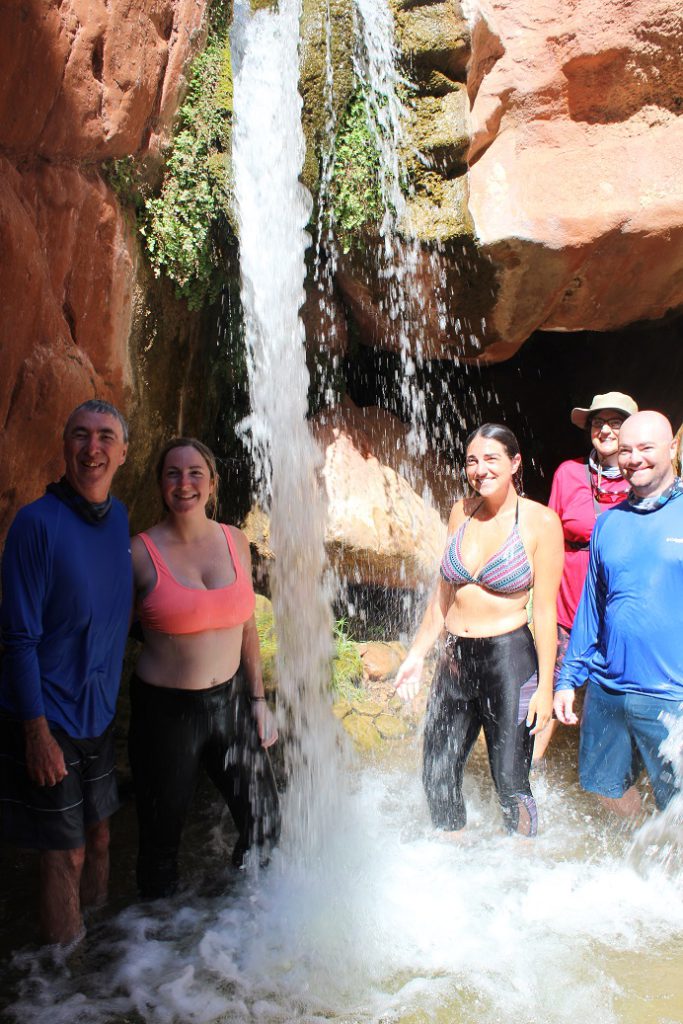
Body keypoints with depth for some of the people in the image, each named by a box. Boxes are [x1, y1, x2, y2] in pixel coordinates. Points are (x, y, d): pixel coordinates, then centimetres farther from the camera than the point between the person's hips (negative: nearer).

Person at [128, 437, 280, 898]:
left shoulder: (235, 541, 1)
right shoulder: (141, 553, -11)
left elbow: (246, 625, 8)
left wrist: (259, 699, 9)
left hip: (231, 700, 4)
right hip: (165, 709, -4)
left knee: (265, 828, 15)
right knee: (162, 835, 12)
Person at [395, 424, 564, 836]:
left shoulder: (540, 520, -9)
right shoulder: (461, 512, 5)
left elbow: (545, 610, -9)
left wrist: (545, 687, -10)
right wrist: (418, 653, 12)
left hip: (509, 660, -5)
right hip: (456, 659, 5)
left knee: (511, 784, 4)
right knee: (438, 776, 12)